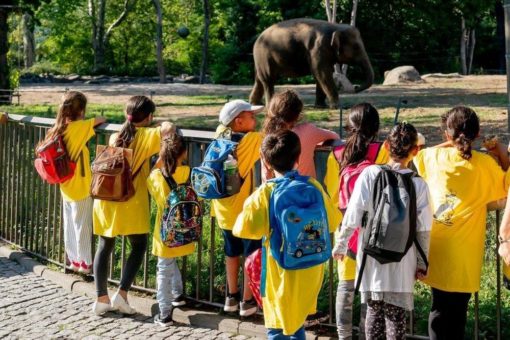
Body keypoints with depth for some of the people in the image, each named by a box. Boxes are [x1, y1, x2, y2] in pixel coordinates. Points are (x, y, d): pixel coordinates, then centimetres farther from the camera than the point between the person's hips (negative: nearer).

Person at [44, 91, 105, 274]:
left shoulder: (58, 130, 0)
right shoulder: (78, 128, -19)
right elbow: (101, 120, -18)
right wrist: (97, 120, 6)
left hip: (66, 188, 7)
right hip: (81, 188, -7)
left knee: (69, 227, 15)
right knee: (83, 228, 3)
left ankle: (74, 261, 26)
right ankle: (85, 264, 11)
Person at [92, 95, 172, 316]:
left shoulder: (115, 137, 12)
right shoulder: (147, 136, -3)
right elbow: (168, 130, -14)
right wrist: (164, 126, 10)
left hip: (106, 198, 5)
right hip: (131, 202, -5)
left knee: (105, 246, 12)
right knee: (139, 246, 9)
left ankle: (101, 299, 9)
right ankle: (121, 293, -4)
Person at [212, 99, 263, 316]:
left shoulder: (220, 134, -2)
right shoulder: (251, 140, -20)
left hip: (223, 210, 6)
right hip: (244, 211, -6)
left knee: (232, 253, 20)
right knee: (251, 255, 7)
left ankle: (231, 298, 27)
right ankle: (247, 301, 11)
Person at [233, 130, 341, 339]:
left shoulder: (265, 194, -16)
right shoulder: (313, 187, -4)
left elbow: (244, 229, -19)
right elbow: (333, 221, 7)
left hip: (282, 273, -4)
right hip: (309, 271, 4)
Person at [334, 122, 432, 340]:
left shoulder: (369, 174, -7)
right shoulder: (418, 185, -5)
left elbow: (353, 215, -5)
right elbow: (423, 229, -2)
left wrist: (341, 245, 8)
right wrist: (422, 263, 9)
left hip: (371, 255, 1)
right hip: (402, 261, -1)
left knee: (374, 310, 12)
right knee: (396, 314, 4)